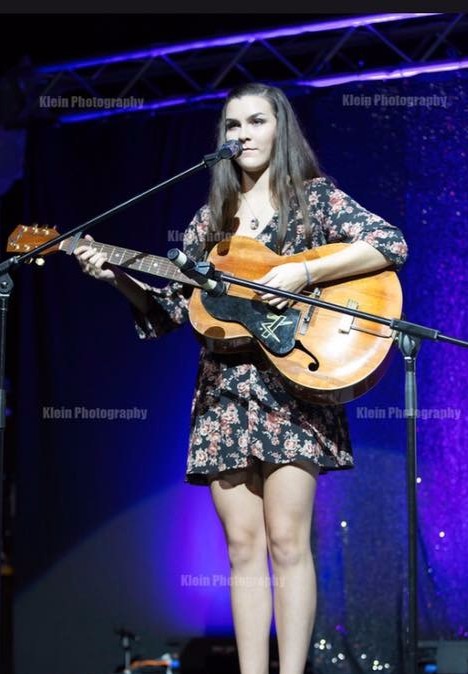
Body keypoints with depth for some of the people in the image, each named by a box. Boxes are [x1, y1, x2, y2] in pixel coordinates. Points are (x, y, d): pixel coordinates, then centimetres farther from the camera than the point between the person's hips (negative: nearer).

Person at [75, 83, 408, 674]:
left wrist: (304, 274, -18)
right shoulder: (211, 218, 16)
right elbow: (170, 307, 16)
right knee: (243, 546, 2)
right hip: (223, 394, 5)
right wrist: (115, 276, 0)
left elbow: (391, 245, -10)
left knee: (286, 541, -9)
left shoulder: (314, 197, 3)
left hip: (290, 387, -5)